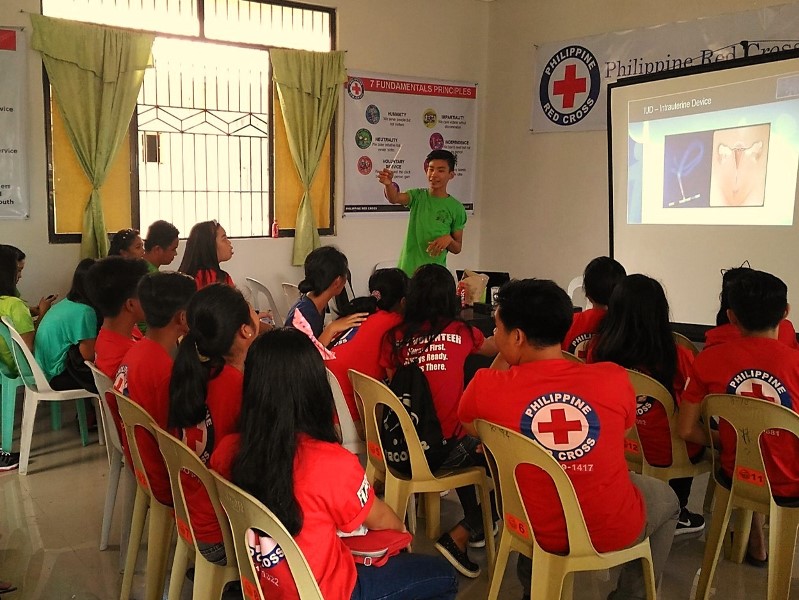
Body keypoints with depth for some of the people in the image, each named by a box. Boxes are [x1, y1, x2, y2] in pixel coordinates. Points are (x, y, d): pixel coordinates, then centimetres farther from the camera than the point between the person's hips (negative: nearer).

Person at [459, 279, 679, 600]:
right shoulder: (615, 378, -14)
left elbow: (468, 425, 7)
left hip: (539, 531, 1)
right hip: (615, 530, -1)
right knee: (665, 497, 32)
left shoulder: (487, 387, -17)